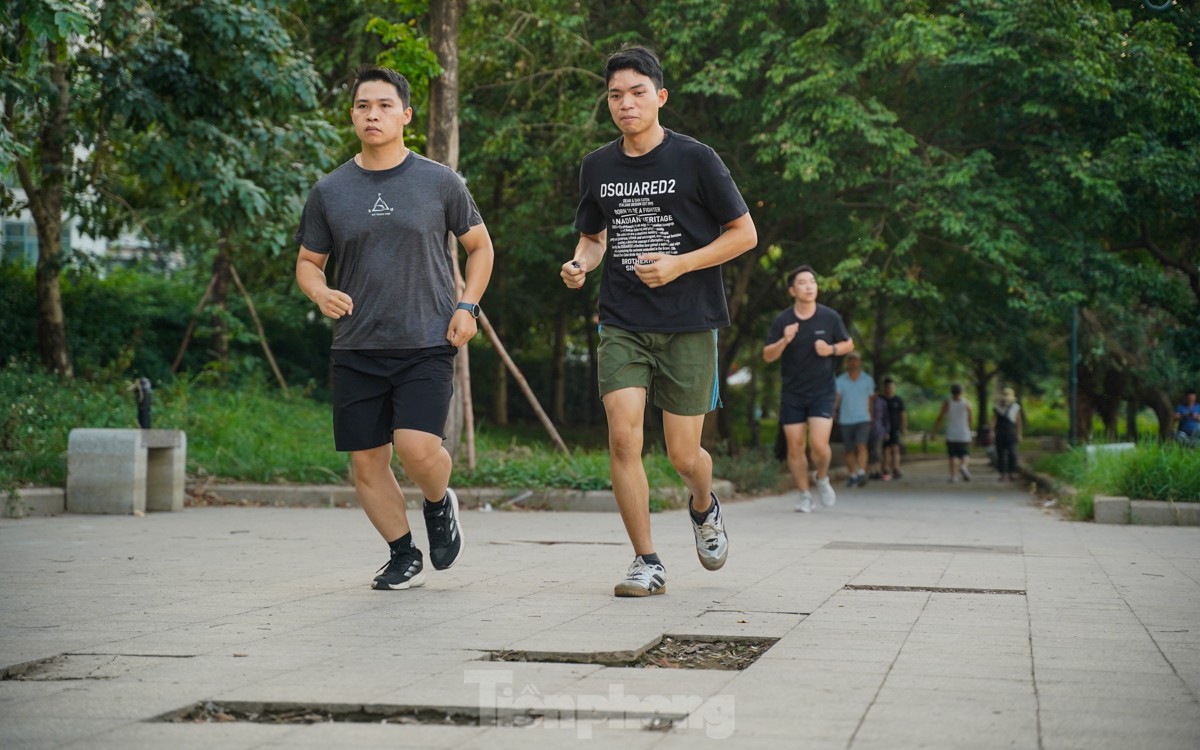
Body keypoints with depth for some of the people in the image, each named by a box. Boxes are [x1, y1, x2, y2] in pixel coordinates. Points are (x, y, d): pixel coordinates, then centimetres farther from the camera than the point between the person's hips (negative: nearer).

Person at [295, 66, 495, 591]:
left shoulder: (439, 183, 2)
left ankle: (439, 504, 15)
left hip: (427, 345, -3)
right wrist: (320, 293, -8)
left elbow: (479, 246, 13)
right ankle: (404, 556, 23)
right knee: (366, 462, 3)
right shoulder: (329, 191, 6)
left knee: (417, 447, -19)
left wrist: (467, 307, -1)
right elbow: (307, 262, 14)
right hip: (356, 349, 3)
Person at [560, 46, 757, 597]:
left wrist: (680, 265, -14)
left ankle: (703, 507, 38)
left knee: (683, 456, 1)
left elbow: (744, 233, -2)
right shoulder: (597, 167, 5)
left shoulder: (695, 159, -6)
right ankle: (646, 562, -1)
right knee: (623, 437, -14)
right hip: (622, 324, 3)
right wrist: (579, 264, -3)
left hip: (689, 324, -2)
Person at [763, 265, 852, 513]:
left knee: (819, 444, -13)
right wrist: (784, 341, -21)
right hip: (792, 394, 1)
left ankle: (822, 479, 18)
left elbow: (849, 344, 9)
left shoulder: (830, 317, -3)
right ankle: (803, 494, 19)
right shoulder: (782, 321, -4)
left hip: (822, 392, -1)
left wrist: (832, 349, -12)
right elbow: (767, 356, -2)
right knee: (795, 446, 2)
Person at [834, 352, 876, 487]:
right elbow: (836, 398, -10)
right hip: (845, 420, 1)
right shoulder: (840, 380, 1)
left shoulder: (868, 380, 6)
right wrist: (832, 409, -30)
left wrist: (870, 418, 18)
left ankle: (862, 473, -26)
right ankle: (852, 475, 15)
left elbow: (870, 400, 14)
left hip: (862, 420, -1)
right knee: (849, 450, 6)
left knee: (861, 446, -18)